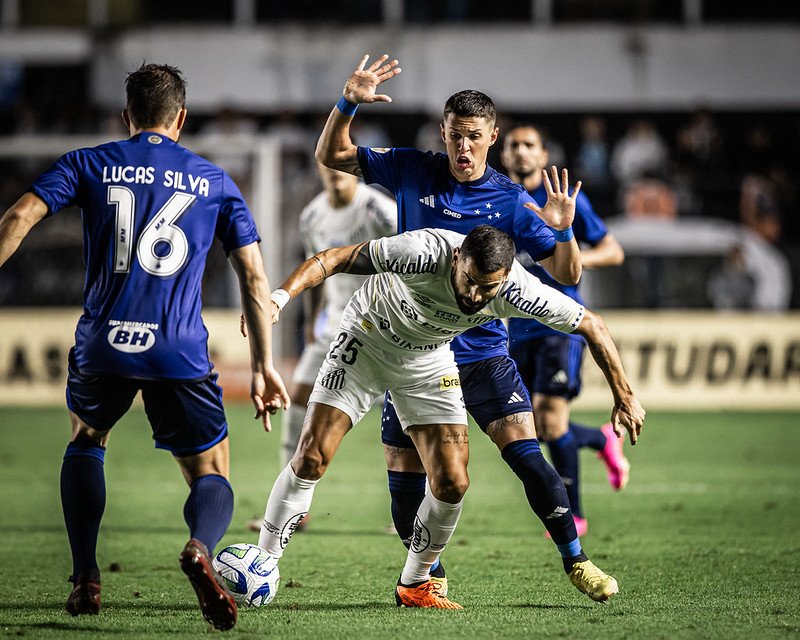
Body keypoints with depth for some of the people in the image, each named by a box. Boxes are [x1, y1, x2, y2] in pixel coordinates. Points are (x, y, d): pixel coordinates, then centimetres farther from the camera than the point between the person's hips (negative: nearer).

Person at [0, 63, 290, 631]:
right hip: (181, 354, -1)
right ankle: (200, 549, -25)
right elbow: (255, 280, 9)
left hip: (104, 345, 1)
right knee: (212, 475, 10)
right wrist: (264, 367, 13)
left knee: (86, 444, 30)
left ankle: (86, 579, 18)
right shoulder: (215, 181, 13)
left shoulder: (89, 165, 10)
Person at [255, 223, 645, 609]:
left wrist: (624, 397, -8)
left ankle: (414, 586, 14)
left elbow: (590, 325, -13)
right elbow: (332, 260, -32)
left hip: (429, 362, 3)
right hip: (366, 341, -3)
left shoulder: (516, 291, -28)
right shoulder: (424, 253, -37)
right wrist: (280, 297, -46)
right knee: (312, 459, -12)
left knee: (452, 484, -7)